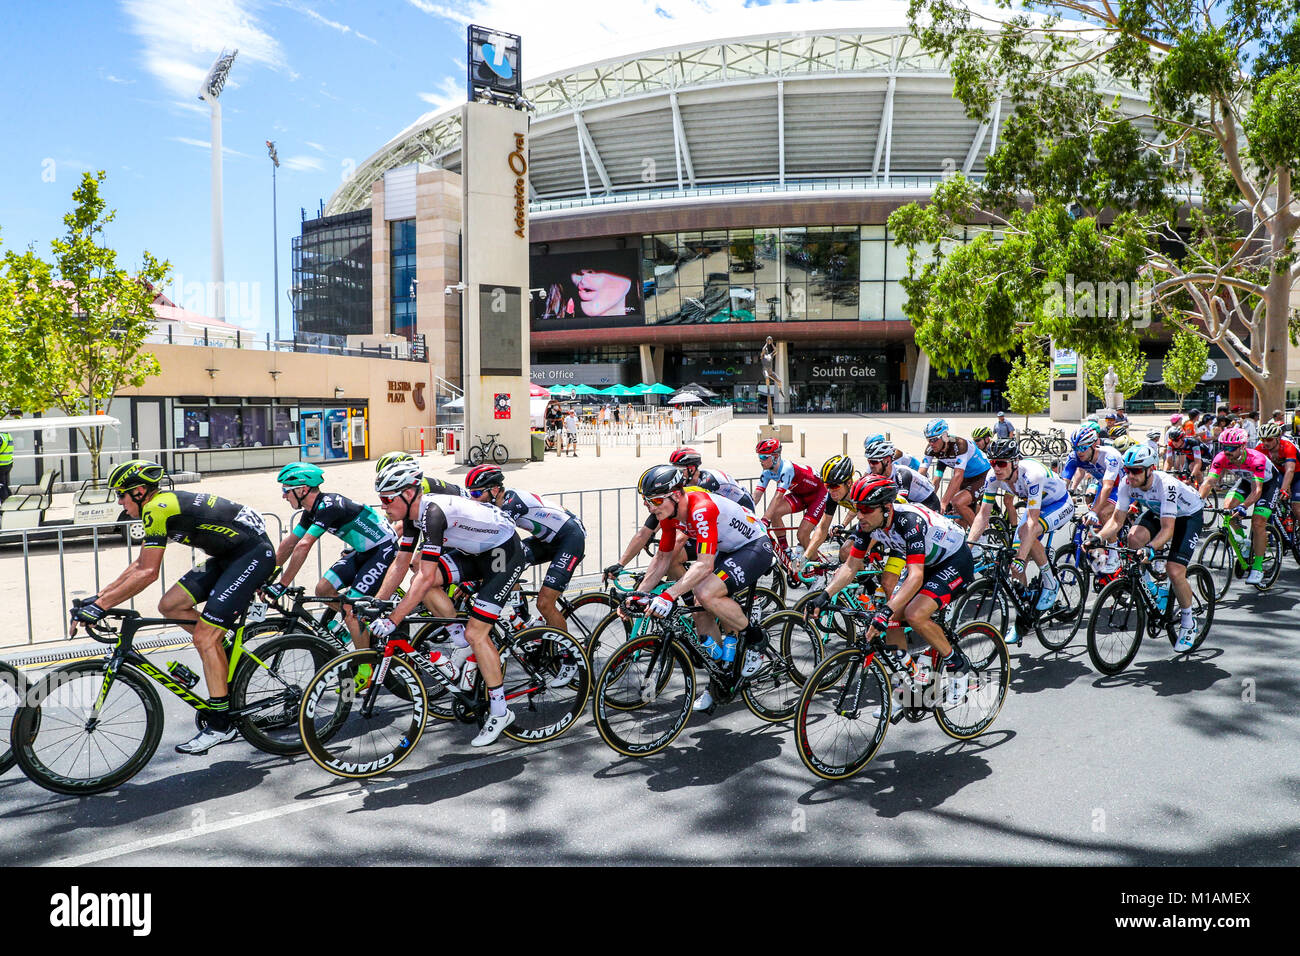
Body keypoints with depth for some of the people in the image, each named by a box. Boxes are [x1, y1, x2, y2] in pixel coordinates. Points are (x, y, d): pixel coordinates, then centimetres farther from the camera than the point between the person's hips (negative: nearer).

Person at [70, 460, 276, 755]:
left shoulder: (157, 508, -16)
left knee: (204, 637, -12)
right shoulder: (162, 506, 14)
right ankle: (226, 654, 17)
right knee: (170, 605, 6)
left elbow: (147, 573, -20)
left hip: (254, 555, -10)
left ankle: (220, 724, -4)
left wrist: (100, 605, -16)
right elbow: (139, 565, 19)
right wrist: (99, 596, 15)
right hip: (229, 555, 10)